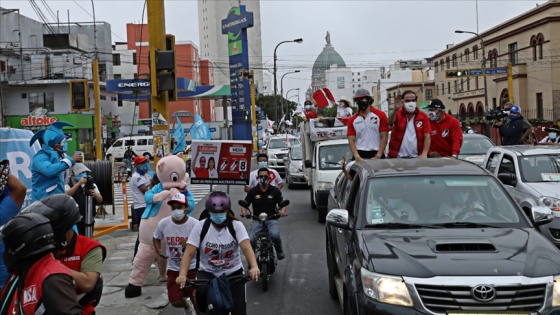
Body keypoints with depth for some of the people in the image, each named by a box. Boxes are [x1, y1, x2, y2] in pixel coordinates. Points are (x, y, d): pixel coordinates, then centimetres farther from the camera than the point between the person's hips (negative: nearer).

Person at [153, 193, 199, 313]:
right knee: (175, 301, 4)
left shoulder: (195, 224, -17)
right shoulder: (163, 223, -8)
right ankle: (187, 306, 41)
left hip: (192, 268, -3)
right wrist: (159, 251, -7)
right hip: (173, 269, 3)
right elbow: (156, 238, 12)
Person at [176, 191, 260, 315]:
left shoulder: (236, 226, -11)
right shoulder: (200, 227, -10)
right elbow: (189, 253, -15)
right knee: (201, 292, -32)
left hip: (233, 273, 0)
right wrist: (182, 275, -32)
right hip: (208, 272, 0)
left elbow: (246, 247, -25)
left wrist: (254, 267, -44)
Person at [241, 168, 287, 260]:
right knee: (251, 240, -23)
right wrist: (244, 211, -21)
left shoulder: (275, 191, 5)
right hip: (257, 220, 1)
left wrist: (282, 210, -21)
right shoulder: (253, 191, 6)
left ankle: (279, 250, 1)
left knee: (275, 235, -32)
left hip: (271, 219, -1)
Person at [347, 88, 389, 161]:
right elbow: (351, 141, 2)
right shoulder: (352, 120, 8)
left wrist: (378, 156, -13)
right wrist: (357, 157, -15)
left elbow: (384, 137, -3)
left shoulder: (380, 115, 2)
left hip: (376, 155, -2)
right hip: (360, 155, 2)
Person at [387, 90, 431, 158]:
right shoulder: (398, 114, 1)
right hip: (397, 157, -1)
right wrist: (395, 109, -38)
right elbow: (390, 122, -20)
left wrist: (424, 154, -12)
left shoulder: (423, 116, 3)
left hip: (417, 157, 1)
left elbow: (427, 136, 0)